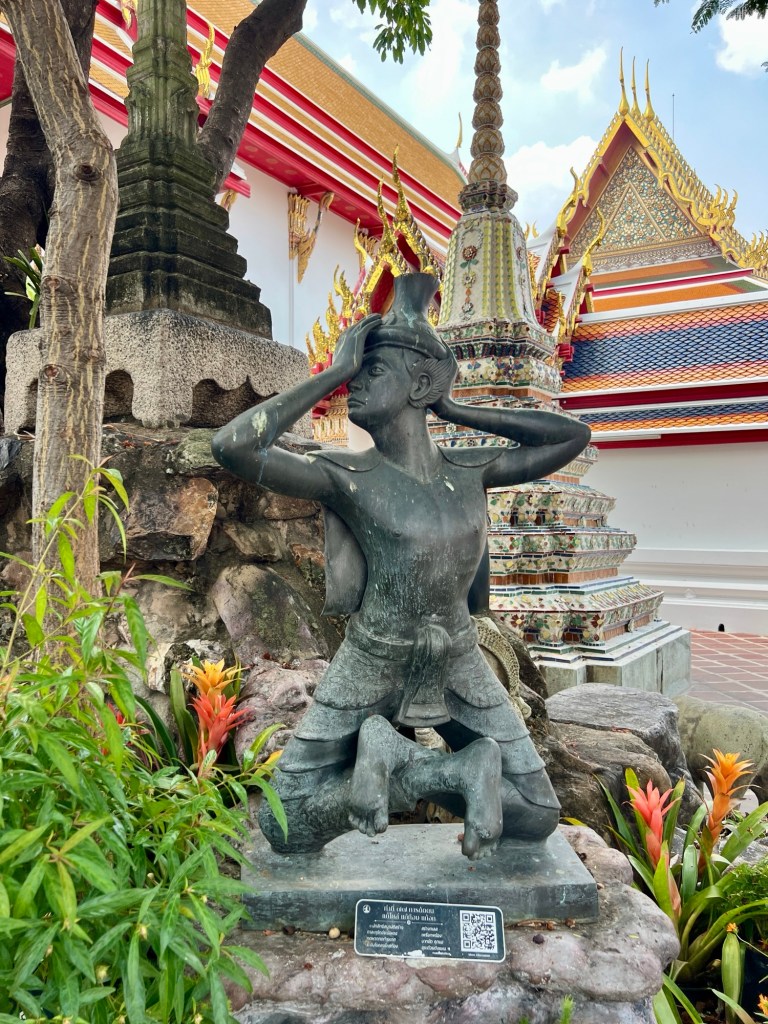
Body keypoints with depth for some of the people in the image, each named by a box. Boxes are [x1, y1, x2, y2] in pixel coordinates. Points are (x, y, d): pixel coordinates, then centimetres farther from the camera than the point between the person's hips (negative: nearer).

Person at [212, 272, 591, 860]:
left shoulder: (472, 472, -3)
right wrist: (332, 374, -21)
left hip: (458, 667, 3)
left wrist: (454, 409, 0)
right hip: (369, 670, -3)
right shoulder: (345, 477, -14)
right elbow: (232, 446, -28)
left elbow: (574, 436, 6)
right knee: (284, 831, -8)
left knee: (538, 817, 8)